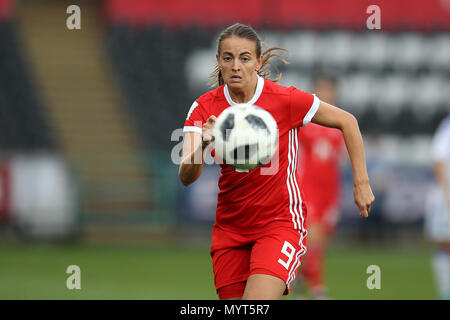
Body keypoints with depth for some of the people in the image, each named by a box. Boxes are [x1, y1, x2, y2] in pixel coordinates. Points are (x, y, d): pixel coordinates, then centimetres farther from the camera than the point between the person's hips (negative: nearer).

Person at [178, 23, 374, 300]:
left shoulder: (285, 100, -13)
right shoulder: (205, 108, -7)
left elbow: (347, 121, -1)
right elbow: (186, 177, -17)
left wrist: (361, 183, -4)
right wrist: (203, 145, -39)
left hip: (281, 222, -4)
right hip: (230, 229, 4)